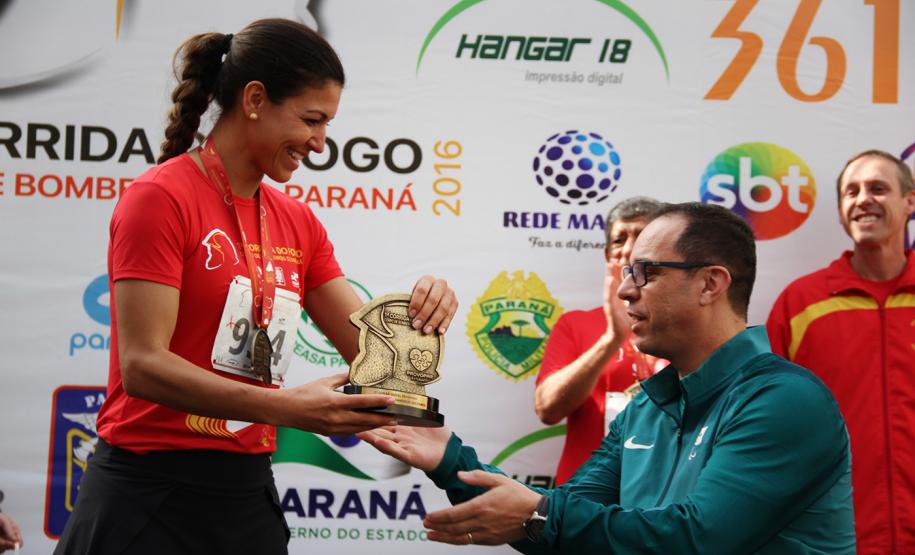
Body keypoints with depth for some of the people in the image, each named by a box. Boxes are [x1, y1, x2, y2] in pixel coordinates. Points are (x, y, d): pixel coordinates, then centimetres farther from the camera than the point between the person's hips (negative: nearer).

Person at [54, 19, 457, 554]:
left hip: (248, 491, 7)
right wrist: (287, 407, -27)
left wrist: (420, 311, -12)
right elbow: (142, 364, -18)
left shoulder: (298, 223, 9)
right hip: (150, 497, -6)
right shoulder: (162, 197, -10)